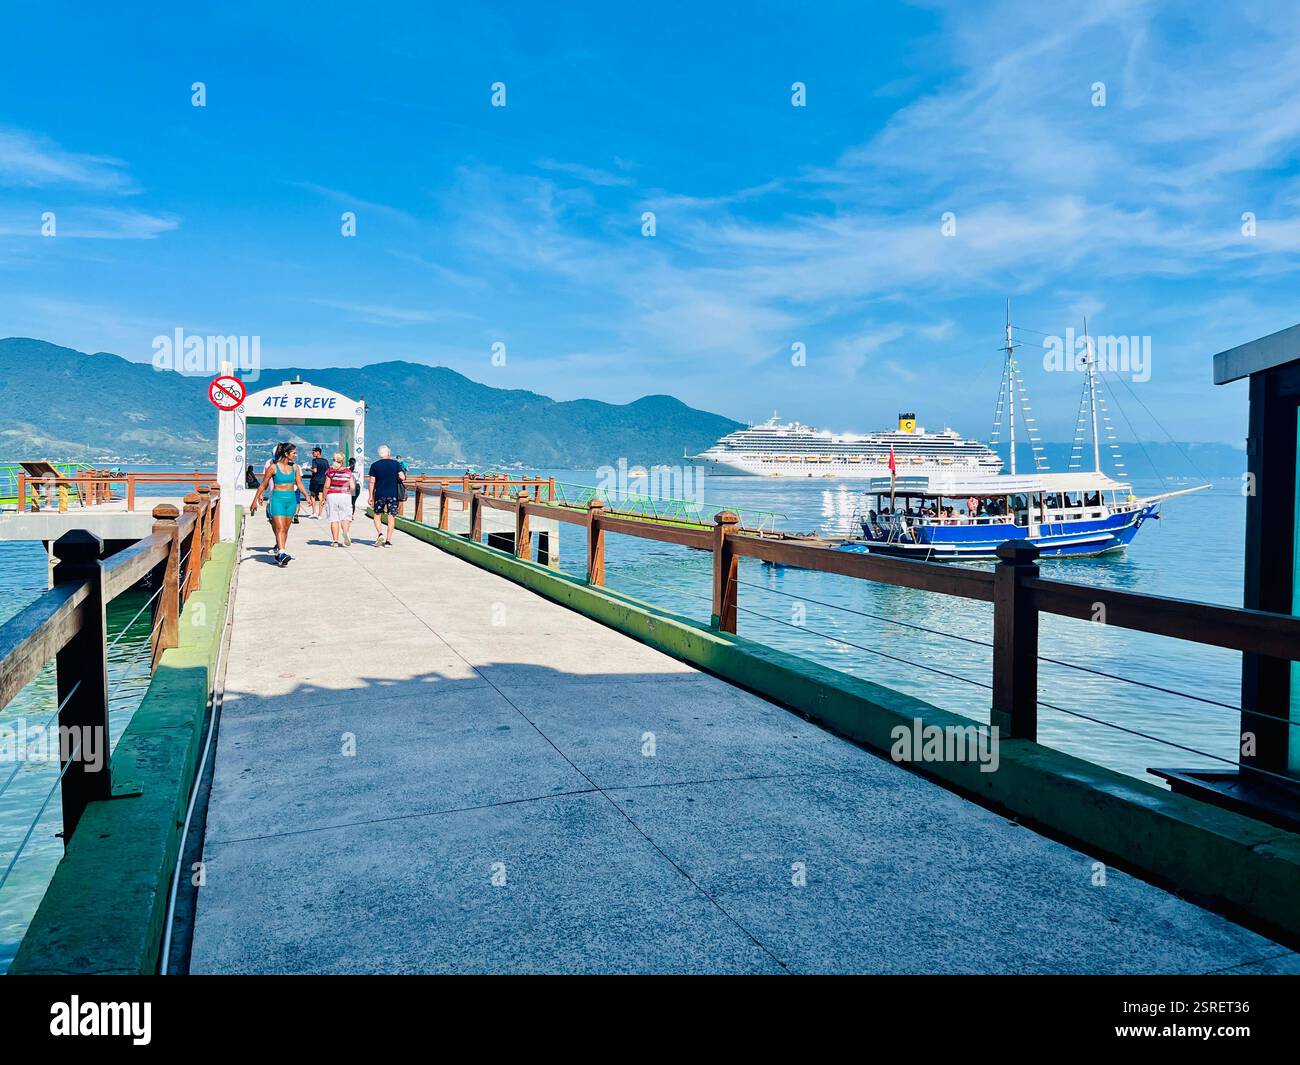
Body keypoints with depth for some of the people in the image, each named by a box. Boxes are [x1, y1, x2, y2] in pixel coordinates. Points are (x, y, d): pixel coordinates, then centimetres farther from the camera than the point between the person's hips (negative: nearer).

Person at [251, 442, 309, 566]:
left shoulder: (294, 467, 8)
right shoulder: (273, 467, -5)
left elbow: (299, 484, 12)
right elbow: (263, 485, 3)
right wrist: (256, 499, 5)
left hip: (291, 499, 5)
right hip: (277, 499, -5)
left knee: (285, 529, 7)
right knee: (280, 528, -15)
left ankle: (278, 555, 15)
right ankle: (282, 553, -26)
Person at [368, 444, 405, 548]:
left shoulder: (374, 465, 1)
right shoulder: (395, 463, 1)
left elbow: (372, 482, 0)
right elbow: (402, 477, -5)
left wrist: (371, 496, 4)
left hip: (379, 494, 0)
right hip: (393, 494, 1)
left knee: (377, 516, 12)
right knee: (391, 517, 4)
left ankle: (380, 534, -10)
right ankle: (388, 541, 3)